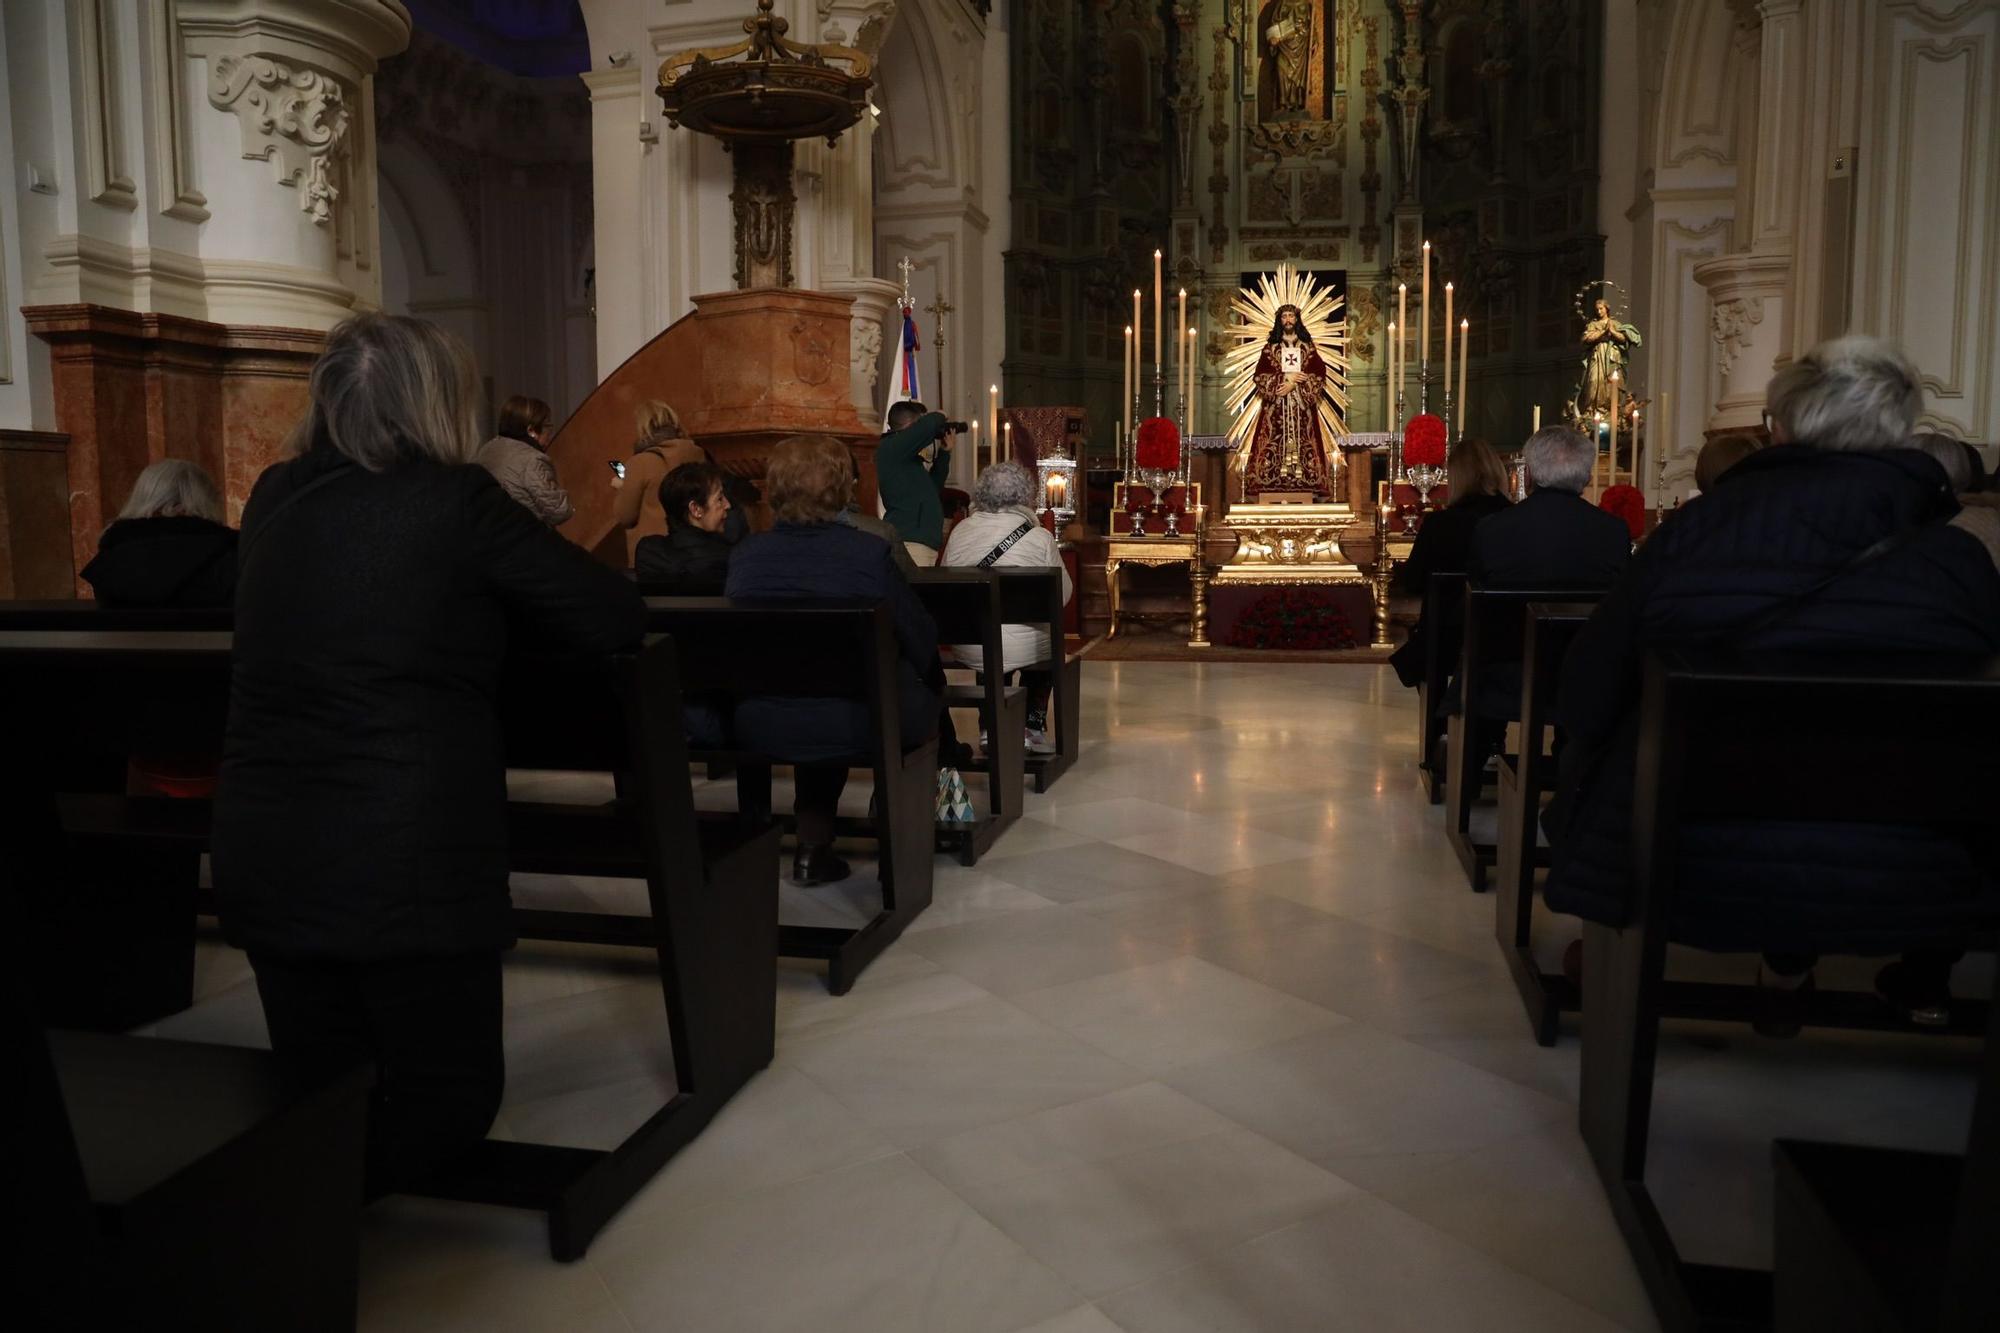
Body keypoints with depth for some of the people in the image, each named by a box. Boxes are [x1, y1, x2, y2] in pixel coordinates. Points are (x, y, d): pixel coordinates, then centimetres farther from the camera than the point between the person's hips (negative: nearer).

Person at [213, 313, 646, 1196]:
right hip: (407, 864, -6)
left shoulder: (274, 500, 8)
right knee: (451, 1088, 10)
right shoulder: (455, 499, -9)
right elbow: (617, 617, -5)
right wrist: (501, 612, 12)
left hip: (262, 859, 6)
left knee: (317, 1089, 23)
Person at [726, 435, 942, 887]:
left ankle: (813, 842, 31)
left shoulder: (744, 556, -5)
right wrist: (930, 686, 16)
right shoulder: (868, 553, -16)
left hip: (758, 730, 4)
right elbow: (922, 642, -6)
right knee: (929, 685, 25)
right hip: (856, 728, -3)